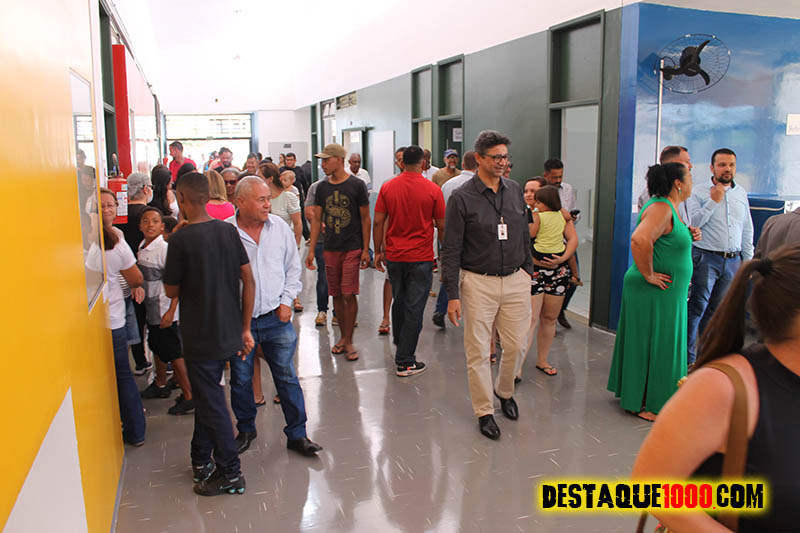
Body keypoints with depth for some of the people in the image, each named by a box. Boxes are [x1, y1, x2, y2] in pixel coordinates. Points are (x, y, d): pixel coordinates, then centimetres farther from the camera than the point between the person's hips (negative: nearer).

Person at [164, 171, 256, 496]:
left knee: (211, 403, 7)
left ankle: (230, 473, 17)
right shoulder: (228, 231, -1)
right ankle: (201, 462, 35)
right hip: (229, 333, 6)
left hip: (200, 337, -6)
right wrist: (245, 329, 7)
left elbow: (171, 291, -6)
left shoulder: (181, 240, -17)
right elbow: (249, 281, 0)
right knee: (207, 395, 22)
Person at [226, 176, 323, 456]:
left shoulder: (280, 227, 1)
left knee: (287, 377, 7)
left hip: (276, 317, 2)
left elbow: (293, 268, 11)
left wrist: (286, 301, 2)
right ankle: (246, 430, 35)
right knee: (241, 381, 13)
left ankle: (297, 433, 20)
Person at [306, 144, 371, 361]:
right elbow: (317, 219, 11)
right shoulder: (322, 187, 8)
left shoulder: (356, 185, -4)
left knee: (349, 294, -6)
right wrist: (311, 250, 6)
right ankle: (343, 337, 23)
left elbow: (365, 218, -2)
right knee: (336, 295, 9)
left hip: (352, 248, -4)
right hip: (330, 249, 4)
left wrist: (366, 249, -6)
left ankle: (349, 342, 6)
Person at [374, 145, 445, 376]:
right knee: (414, 309, 1)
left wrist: (378, 251, 10)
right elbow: (441, 226, -2)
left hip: (394, 256, 4)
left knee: (399, 302, 21)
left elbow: (378, 222, 0)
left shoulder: (387, 187, 0)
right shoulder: (433, 190, -7)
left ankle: (400, 342, 42)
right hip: (421, 258, -3)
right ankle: (405, 362, 5)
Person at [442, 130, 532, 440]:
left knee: (515, 346, 11)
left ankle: (505, 391, 39)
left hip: (515, 279, 4)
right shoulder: (462, 198, -8)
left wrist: (528, 270, 16)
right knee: (478, 351, 2)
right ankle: (484, 411, 19)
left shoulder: (514, 190, 8)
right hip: (479, 283, -4)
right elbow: (451, 250, -8)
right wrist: (452, 295, -11)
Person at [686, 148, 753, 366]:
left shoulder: (741, 192, 12)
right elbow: (692, 223, -13)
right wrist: (713, 201, -15)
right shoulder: (699, 192, -3)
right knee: (696, 307, -4)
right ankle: (687, 356, 5)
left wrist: (748, 260, 14)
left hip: (733, 261, 5)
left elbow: (747, 229, 17)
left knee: (716, 311, 11)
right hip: (706, 258, -5)